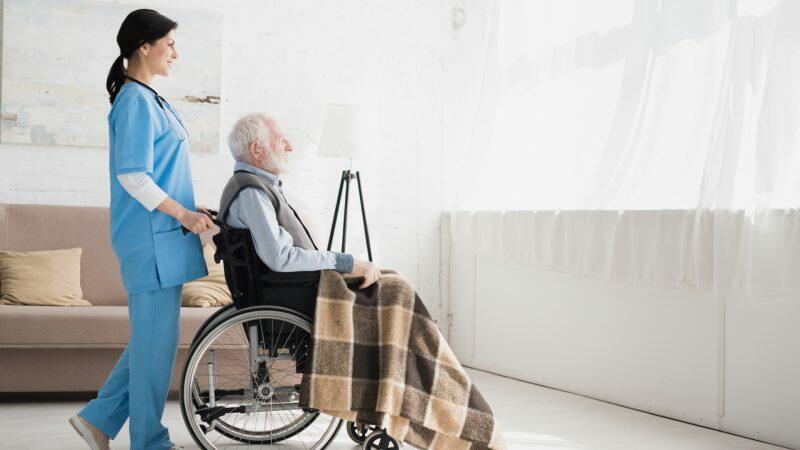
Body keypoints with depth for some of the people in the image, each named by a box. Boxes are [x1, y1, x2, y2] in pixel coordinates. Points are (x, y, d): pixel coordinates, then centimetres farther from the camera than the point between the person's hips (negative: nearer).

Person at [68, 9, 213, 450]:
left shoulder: (148, 98, 17)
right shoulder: (136, 102, -13)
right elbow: (132, 177, -19)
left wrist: (186, 213, 21)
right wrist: (182, 213, -19)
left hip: (163, 237, 10)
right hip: (153, 237, -10)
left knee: (152, 338, 15)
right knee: (155, 340, -1)